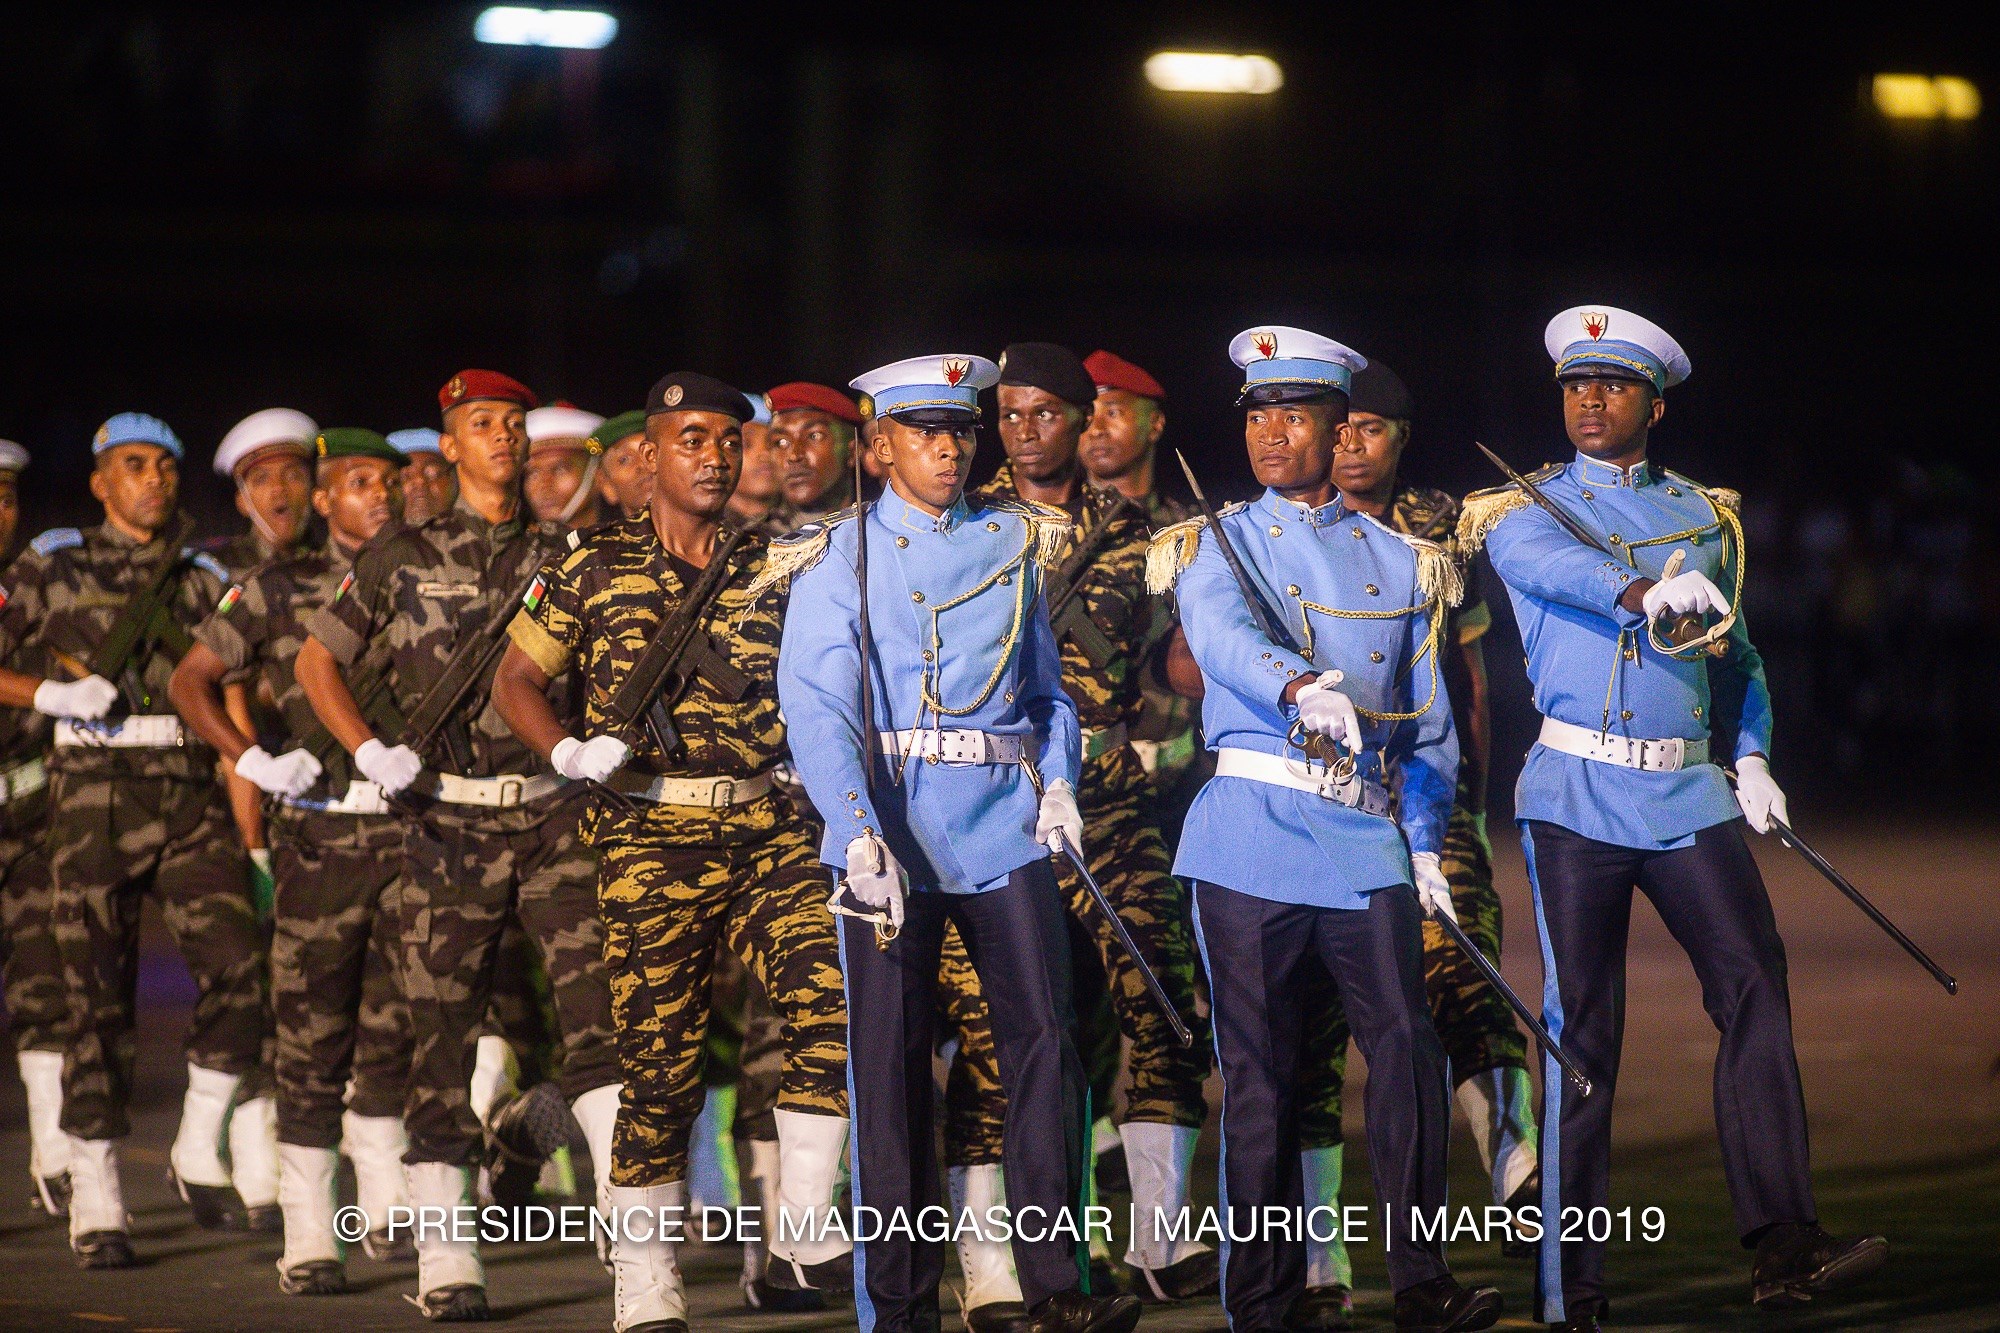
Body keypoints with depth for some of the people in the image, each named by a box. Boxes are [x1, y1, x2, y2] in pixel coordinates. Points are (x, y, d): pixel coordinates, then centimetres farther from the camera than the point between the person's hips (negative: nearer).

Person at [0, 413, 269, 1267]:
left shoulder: (202, 579, 15)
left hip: (190, 792, 2)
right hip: (95, 794, -2)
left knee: (237, 967, -14)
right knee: (98, 998, -2)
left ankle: (200, 1148, 6)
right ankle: (95, 1204, 5)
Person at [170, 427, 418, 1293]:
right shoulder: (278, 591, 4)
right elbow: (190, 680, 4)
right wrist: (252, 760, -9)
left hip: (411, 828, 2)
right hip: (320, 836, -2)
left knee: (396, 1028, 1)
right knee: (313, 1039, 0)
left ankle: (385, 1210, 15)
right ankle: (308, 1241, 5)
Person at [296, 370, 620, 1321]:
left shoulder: (563, 559, 10)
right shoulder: (401, 558, 7)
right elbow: (318, 660, 13)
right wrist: (368, 750, -1)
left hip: (555, 814, 1)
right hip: (451, 824, -1)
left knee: (597, 1005, -14)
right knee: (443, 1037, 1)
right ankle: (446, 1260, 7)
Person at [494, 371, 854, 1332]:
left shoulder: (770, 570, 11)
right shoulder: (596, 567, 4)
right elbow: (515, 681, 9)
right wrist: (570, 752, -8)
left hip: (771, 831, 2)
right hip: (652, 840, -2)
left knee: (835, 996, -18)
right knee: (659, 1062, -1)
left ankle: (799, 1235, -9)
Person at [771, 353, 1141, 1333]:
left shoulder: (1014, 546, 15)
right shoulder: (839, 558, 4)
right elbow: (816, 707, -8)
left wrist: (1059, 781, 2)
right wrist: (860, 834, -21)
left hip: (1006, 821, 3)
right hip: (889, 823, -2)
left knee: (1044, 1038, -7)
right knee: (890, 1061, -1)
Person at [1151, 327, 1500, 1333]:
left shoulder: (1400, 562, 15)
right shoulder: (1215, 547, 7)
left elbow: (1428, 720, 17)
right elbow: (1226, 640, -16)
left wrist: (1425, 840, 5)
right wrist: (1304, 687, -36)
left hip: (1368, 842, 2)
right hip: (1252, 838, -2)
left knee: (1406, 1044, -9)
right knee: (1258, 1068, 0)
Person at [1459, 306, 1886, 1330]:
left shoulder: (1702, 513, 17)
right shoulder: (1523, 509, 5)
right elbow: (1550, 565, -19)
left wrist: (1750, 756, 6)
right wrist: (1646, 591, -39)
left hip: (1688, 793, 3)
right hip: (1577, 795, -3)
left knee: (1754, 984, -13)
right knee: (1581, 1025, -2)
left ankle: (1783, 1247, -16)